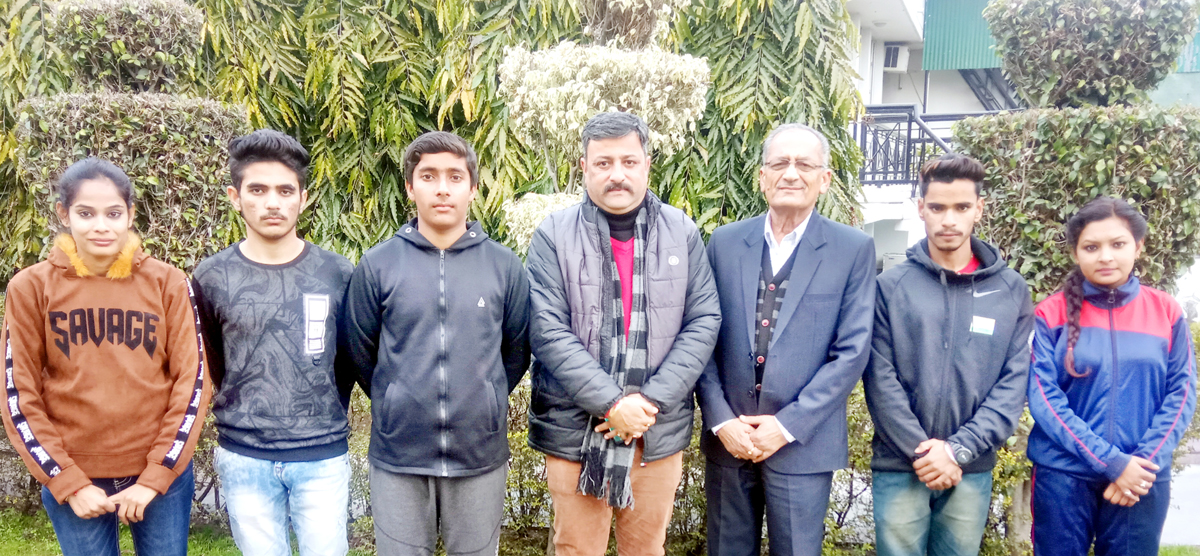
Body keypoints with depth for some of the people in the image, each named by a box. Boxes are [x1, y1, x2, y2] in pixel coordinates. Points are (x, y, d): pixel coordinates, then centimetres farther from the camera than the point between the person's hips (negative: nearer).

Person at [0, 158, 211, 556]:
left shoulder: (167, 282, -4)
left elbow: (192, 381, -4)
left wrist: (155, 477, -8)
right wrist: (68, 483, -7)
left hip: (162, 475, 0)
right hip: (71, 480, 0)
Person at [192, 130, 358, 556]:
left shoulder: (337, 274, -2)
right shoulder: (212, 278, -2)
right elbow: (210, 362, 10)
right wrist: (236, 412, 11)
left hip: (323, 457, 0)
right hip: (244, 460, 1)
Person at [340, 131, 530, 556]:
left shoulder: (504, 266, -1)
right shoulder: (377, 266, -4)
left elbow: (517, 351, 8)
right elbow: (358, 351, 5)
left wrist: (482, 401, 8)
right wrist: (396, 402, 9)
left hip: (481, 458, 1)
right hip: (397, 457, 0)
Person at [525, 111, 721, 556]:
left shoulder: (682, 233, 2)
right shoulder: (554, 236, -5)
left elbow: (703, 322, -1)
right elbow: (548, 331, -11)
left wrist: (651, 400, -11)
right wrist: (611, 403, -17)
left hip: (659, 431, 2)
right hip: (575, 431, -2)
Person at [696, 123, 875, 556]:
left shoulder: (853, 250, -4)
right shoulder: (724, 242, 3)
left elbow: (851, 352, -7)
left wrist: (787, 426, -12)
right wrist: (721, 421, -8)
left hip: (803, 444, -2)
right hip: (727, 438, 2)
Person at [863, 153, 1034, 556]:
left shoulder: (1011, 291, 4)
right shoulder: (890, 287, 0)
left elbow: (1014, 383, -2)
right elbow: (880, 379, -5)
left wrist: (958, 449, -12)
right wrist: (920, 449, -14)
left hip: (973, 470, 2)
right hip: (898, 467, -1)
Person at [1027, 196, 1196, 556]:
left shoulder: (1167, 312, 4)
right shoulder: (1051, 313, -4)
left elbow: (1181, 394, 2)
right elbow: (1044, 397, -9)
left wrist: (1145, 462, -10)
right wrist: (1111, 462, -15)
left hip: (1143, 479, 2)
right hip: (1063, 475, -2)